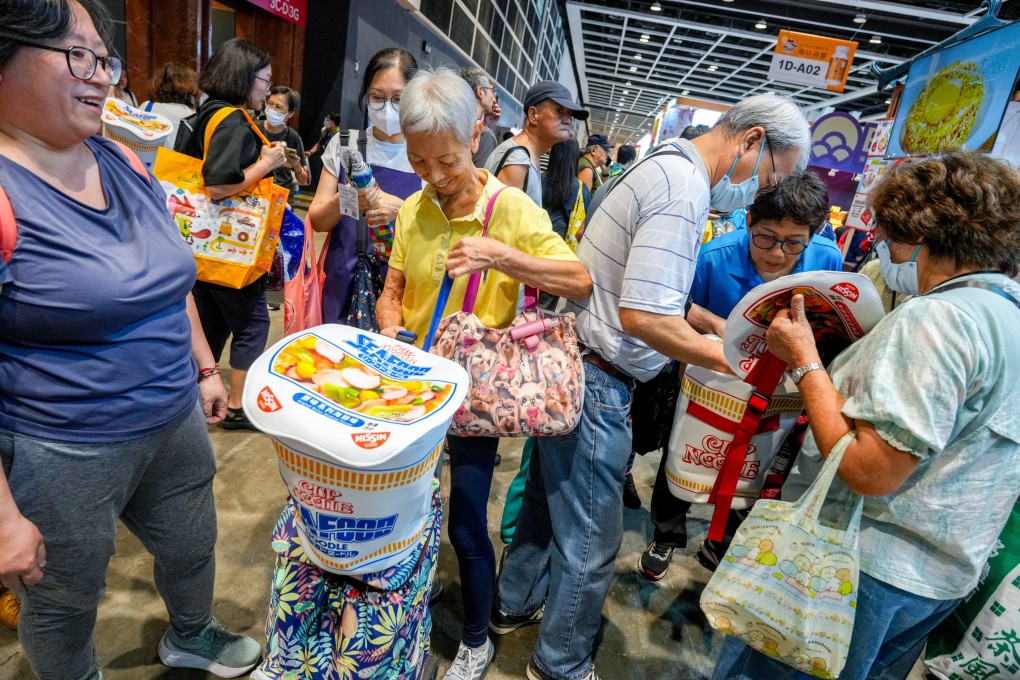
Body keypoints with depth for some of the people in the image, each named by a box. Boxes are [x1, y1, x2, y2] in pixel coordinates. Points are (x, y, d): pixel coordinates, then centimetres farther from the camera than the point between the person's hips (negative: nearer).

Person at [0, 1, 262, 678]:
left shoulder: (124, 164, 1)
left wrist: (204, 368, 14)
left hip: (176, 424, 7)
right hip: (62, 456, -7)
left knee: (193, 546, 27)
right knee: (65, 603, 19)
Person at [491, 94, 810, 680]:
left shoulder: (667, 166, 13)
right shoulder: (686, 190, -20)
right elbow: (644, 317, -28)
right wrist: (733, 359, -19)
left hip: (568, 363, 11)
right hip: (597, 384, -10)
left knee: (549, 495, 25)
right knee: (590, 542, 7)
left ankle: (516, 605, 47)